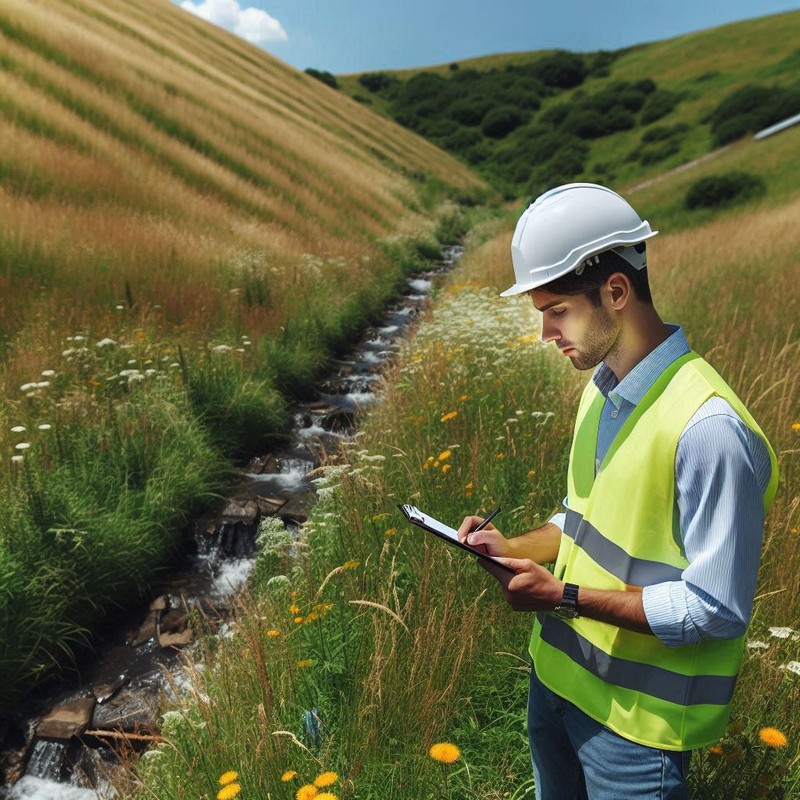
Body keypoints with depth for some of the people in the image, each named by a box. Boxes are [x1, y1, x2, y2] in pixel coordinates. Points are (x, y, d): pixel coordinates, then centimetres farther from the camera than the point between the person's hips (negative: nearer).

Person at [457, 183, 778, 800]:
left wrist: (565, 596, -22)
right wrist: (513, 549, -5)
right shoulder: (603, 390, -1)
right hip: (558, 675, 8)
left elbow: (717, 610, -23)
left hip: (635, 719, -7)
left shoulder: (708, 427, -28)